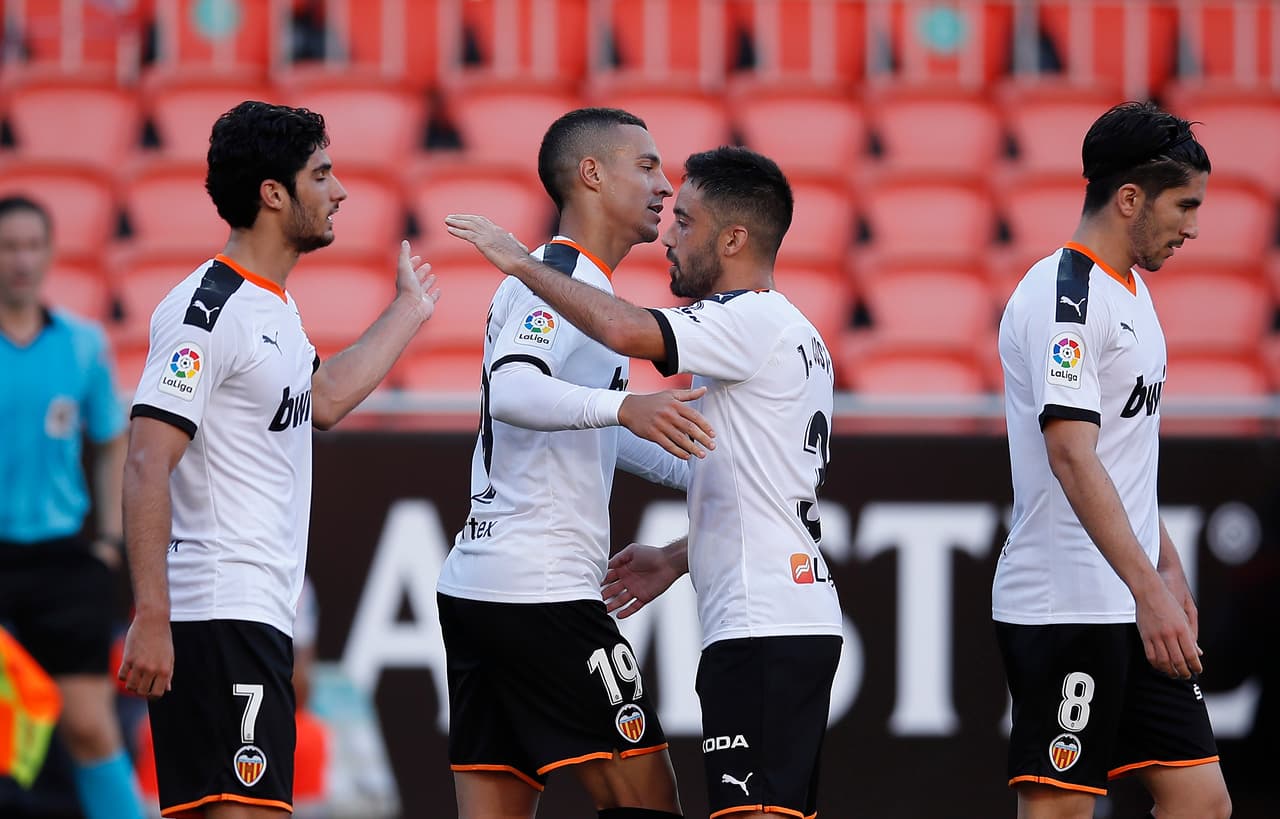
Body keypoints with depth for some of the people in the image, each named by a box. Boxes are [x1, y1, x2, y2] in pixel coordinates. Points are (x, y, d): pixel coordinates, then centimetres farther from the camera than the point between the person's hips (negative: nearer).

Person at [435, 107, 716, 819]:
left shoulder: (569, 279, 23)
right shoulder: (562, 278, -9)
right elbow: (511, 391, -29)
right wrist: (624, 406, -43)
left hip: (476, 587, 10)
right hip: (540, 592, -10)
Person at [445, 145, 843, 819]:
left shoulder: (754, 323, -12)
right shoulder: (799, 336, 20)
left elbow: (626, 331, -27)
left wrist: (522, 263, -15)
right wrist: (679, 558, 26)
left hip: (761, 631, -10)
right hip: (800, 622, 10)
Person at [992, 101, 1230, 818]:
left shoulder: (1133, 291, 17)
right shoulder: (1062, 296, -14)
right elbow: (1072, 456, -23)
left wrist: (1168, 570, 22)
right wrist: (1149, 590, -28)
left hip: (1139, 614, 10)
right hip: (1065, 609, -10)